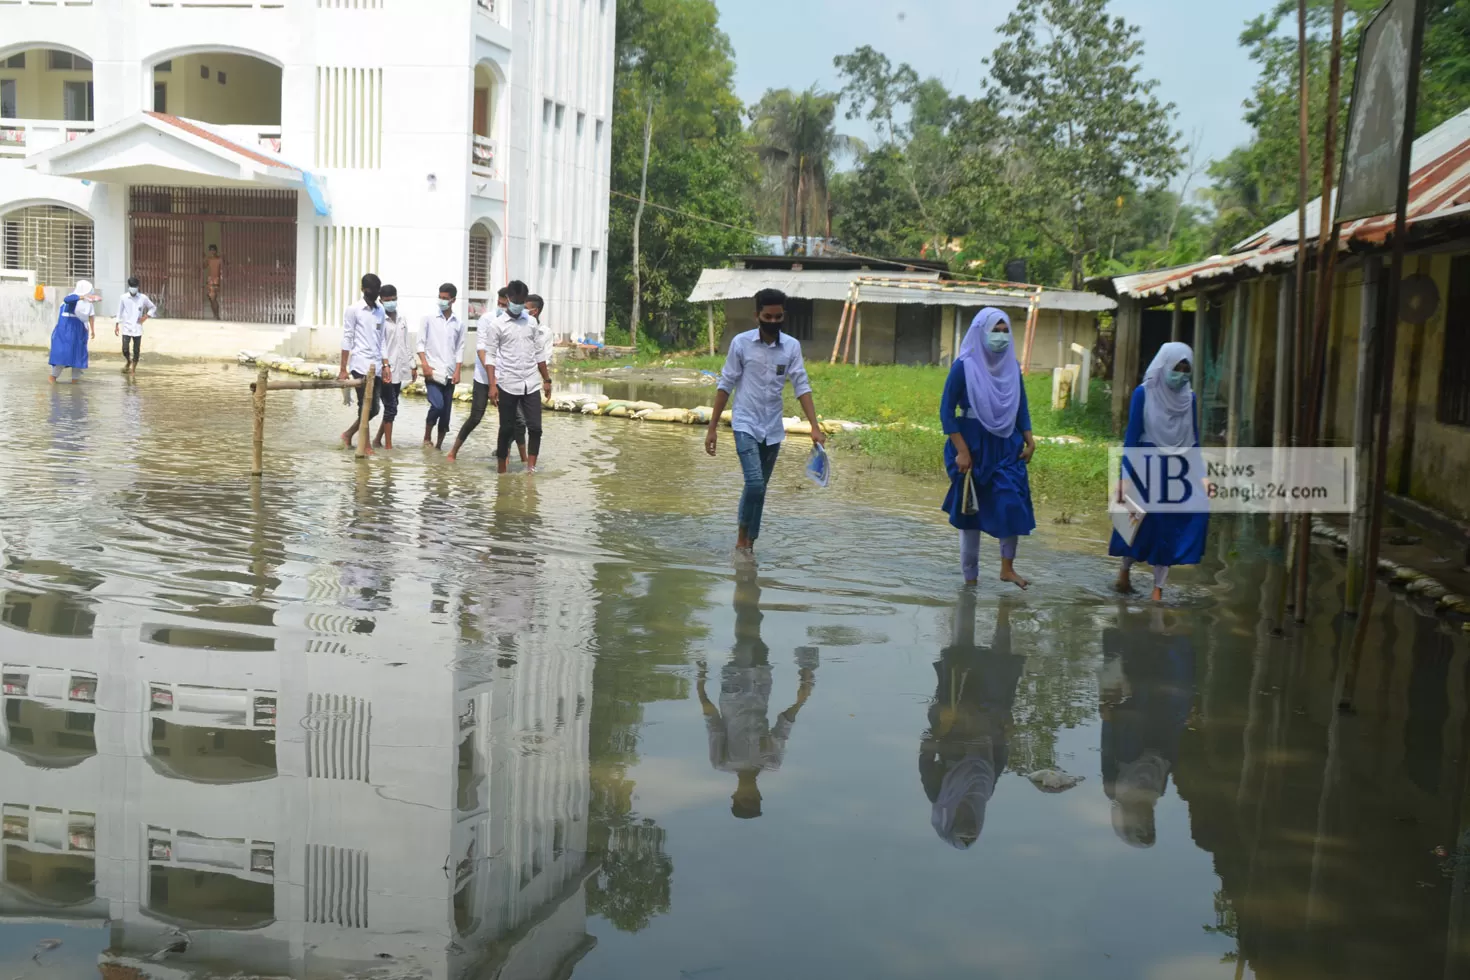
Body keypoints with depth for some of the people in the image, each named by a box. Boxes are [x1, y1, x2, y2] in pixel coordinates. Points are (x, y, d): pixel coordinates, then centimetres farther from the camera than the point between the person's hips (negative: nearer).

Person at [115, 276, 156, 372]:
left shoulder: (143, 298, -1)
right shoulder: (123, 297, 0)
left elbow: (153, 308, 11)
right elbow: (119, 312, 8)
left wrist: (146, 316, -3)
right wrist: (117, 325, 6)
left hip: (137, 329, 0)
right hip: (126, 328, 0)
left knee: (136, 351, 1)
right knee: (125, 350, -6)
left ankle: (133, 367, 15)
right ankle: (128, 361, 26)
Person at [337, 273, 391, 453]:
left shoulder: (380, 311, 15)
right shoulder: (353, 310, -2)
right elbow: (347, 340, -4)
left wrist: (385, 365, 9)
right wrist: (343, 369, -7)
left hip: (376, 366, 6)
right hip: (361, 365, -6)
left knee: (373, 409, 7)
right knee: (366, 407, -5)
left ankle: (348, 434, 24)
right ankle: (366, 445, 5)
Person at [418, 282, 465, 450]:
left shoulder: (459, 324, 9)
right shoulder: (429, 319, 3)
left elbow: (460, 349, 9)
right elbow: (421, 343, 1)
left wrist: (457, 371, -1)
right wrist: (425, 365, -10)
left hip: (449, 373, 3)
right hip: (432, 371, -3)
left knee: (446, 411, 3)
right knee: (438, 404, -19)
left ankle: (439, 443, 14)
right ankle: (427, 438, -1)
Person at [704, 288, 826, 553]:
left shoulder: (792, 346, 1)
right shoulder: (741, 342, -6)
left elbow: (802, 386, -2)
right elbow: (726, 385, -2)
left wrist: (815, 426, -14)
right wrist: (712, 427, -3)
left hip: (773, 429, 3)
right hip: (746, 425, -3)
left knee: (759, 489, 10)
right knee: (755, 484, -17)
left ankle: (749, 543, 21)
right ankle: (742, 536, 2)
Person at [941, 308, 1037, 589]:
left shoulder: (1011, 365, 4)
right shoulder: (964, 366, -11)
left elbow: (1021, 406, 12)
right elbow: (946, 410, -11)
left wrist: (1029, 441, 4)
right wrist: (961, 451, -15)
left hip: (1006, 445, 4)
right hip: (973, 445, -4)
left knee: (1012, 504, -6)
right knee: (970, 511, 4)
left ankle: (1007, 568, 10)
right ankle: (970, 578, 14)